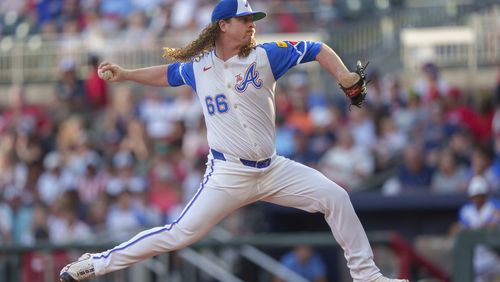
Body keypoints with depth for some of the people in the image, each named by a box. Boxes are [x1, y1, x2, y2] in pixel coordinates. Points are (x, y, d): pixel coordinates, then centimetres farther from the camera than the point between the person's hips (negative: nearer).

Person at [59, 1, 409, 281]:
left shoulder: (265, 56, -2)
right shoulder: (199, 67, 2)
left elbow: (316, 49, 1)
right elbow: (167, 74, 23)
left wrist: (342, 74, -15)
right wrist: (125, 74, 15)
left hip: (272, 169, 2)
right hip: (227, 175, -2)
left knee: (335, 197, -8)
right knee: (180, 234, -9)